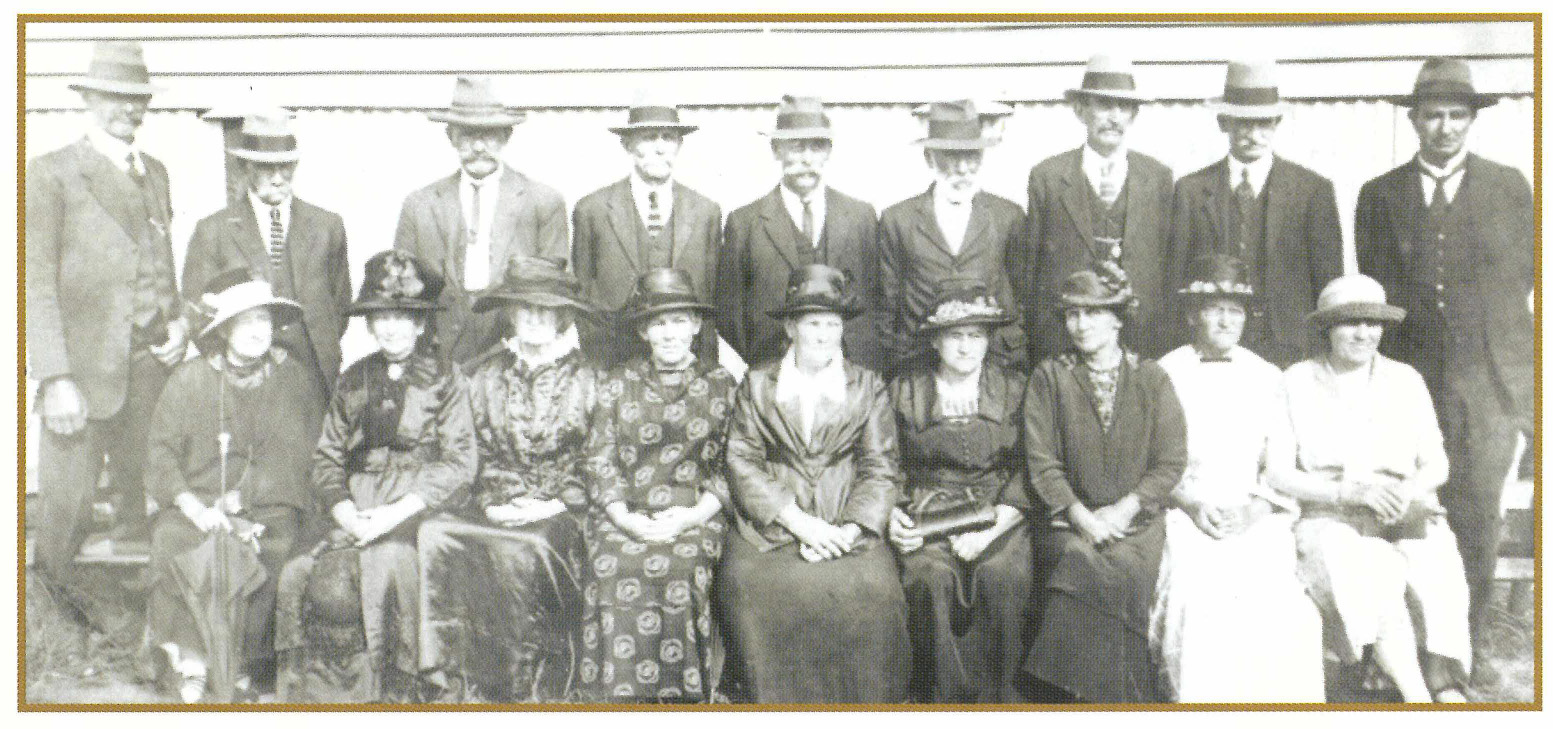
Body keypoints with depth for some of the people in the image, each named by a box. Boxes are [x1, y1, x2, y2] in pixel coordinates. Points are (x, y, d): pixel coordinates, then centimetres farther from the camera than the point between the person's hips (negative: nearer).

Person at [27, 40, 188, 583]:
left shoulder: (155, 173, 16)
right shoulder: (51, 173, -3)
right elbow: (37, 281, -8)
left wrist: (178, 321, 5)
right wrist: (55, 379, -15)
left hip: (153, 361, 5)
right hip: (86, 365, -5)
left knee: (146, 493, 11)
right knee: (68, 505, 0)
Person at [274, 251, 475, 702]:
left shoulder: (446, 382, 7)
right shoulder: (353, 382, 18)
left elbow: (459, 465, -2)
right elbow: (326, 457, 15)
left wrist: (394, 514, -12)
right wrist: (345, 512, -5)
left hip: (421, 513, -3)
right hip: (357, 517, 4)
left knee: (386, 566, -32)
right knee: (299, 577, -22)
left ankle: (394, 691, -20)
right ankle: (306, 690, -12)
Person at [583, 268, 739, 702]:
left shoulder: (723, 386, 12)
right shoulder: (618, 386, 17)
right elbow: (600, 461, 9)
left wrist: (693, 515, -10)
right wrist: (626, 518, -8)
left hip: (697, 516, -1)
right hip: (625, 516, 2)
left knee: (681, 567, -32)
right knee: (615, 568, -29)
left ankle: (685, 695, -20)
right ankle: (625, 696, -18)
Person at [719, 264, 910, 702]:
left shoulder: (868, 388, 13)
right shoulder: (756, 385, 12)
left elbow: (880, 469, 7)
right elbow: (742, 461, 2)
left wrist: (849, 530, -11)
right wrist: (798, 521, -11)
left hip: (846, 525, 0)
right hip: (770, 523, 0)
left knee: (873, 589, -29)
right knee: (748, 586, -29)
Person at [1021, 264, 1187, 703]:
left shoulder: (1152, 379, 10)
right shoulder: (1049, 378, 9)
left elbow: (1171, 462, 5)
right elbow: (1042, 463, 2)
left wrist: (1122, 511, -9)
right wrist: (1082, 516, -12)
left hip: (1135, 519, 0)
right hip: (1069, 520, 0)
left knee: (1125, 570, -31)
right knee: (1085, 565, -31)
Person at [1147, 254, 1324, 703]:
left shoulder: (1266, 377, 17)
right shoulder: (1165, 375, 7)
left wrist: (1262, 501, -3)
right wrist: (1190, 501, -11)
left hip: (1254, 515, 2)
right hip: (1185, 513, -2)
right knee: (1200, 593, -29)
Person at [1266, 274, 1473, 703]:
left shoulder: (1405, 381, 14)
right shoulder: (1297, 383, 6)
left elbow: (1437, 464, 14)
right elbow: (1277, 474, 0)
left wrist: (1410, 490, -10)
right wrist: (1349, 491, -15)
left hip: (1407, 517, 3)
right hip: (1329, 522, -2)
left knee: (1435, 572, -31)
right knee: (1374, 576, -34)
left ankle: (1450, 694, -37)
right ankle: (1421, 701, -38)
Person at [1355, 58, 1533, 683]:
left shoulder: (1510, 187, 8)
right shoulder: (1379, 195, 8)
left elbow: (1526, 275, 11)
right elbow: (1377, 289, 9)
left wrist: (1486, 327, 6)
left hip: (1491, 380, 0)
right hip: (1412, 379, 0)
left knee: (1478, 515, 3)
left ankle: (1471, 645, 17)